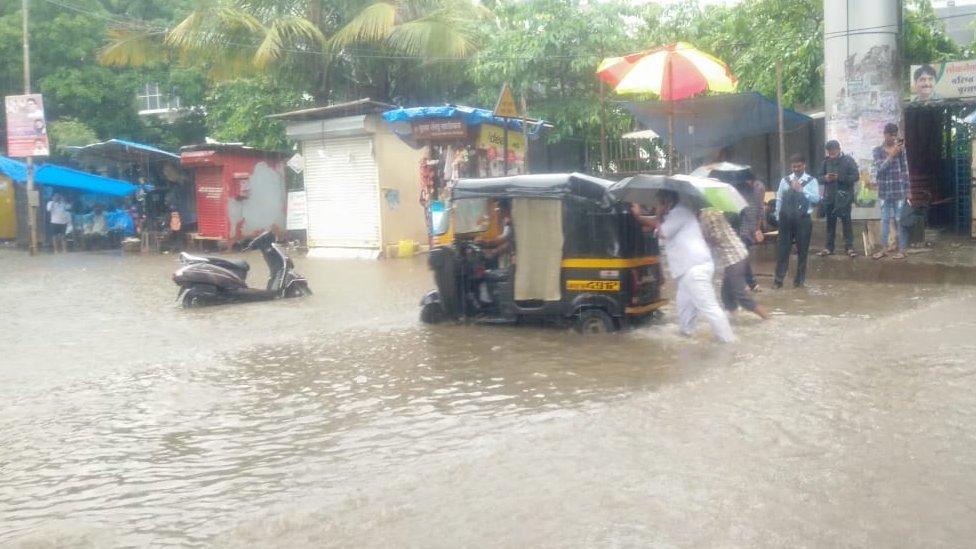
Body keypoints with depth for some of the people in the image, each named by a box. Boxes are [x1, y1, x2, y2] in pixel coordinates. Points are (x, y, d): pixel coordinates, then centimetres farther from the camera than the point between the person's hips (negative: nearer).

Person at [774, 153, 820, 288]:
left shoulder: (811, 181, -1)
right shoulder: (785, 180, 7)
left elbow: (816, 199, -12)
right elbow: (779, 199, 9)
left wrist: (801, 190, -20)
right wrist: (778, 217, 6)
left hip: (803, 219, -2)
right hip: (786, 218, 2)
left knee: (802, 250, 7)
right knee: (782, 248, 3)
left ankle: (800, 279, 19)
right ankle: (779, 278, 10)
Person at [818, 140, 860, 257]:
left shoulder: (848, 160, -3)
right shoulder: (826, 161, 8)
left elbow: (856, 176, -8)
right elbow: (820, 176, 14)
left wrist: (839, 177, -19)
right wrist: (825, 178, -10)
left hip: (844, 197, -3)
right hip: (829, 196, 4)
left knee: (846, 221, -1)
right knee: (830, 222, 8)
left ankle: (849, 247, 5)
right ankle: (829, 247, 15)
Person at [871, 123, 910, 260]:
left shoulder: (901, 149, -1)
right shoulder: (877, 150, 2)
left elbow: (905, 170, 0)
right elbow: (880, 168, -12)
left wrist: (907, 190, -1)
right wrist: (892, 154, -22)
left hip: (899, 191, -2)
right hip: (884, 190, 2)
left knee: (900, 220, 1)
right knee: (885, 220, 10)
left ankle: (902, 250, 6)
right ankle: (884, 248, 18)